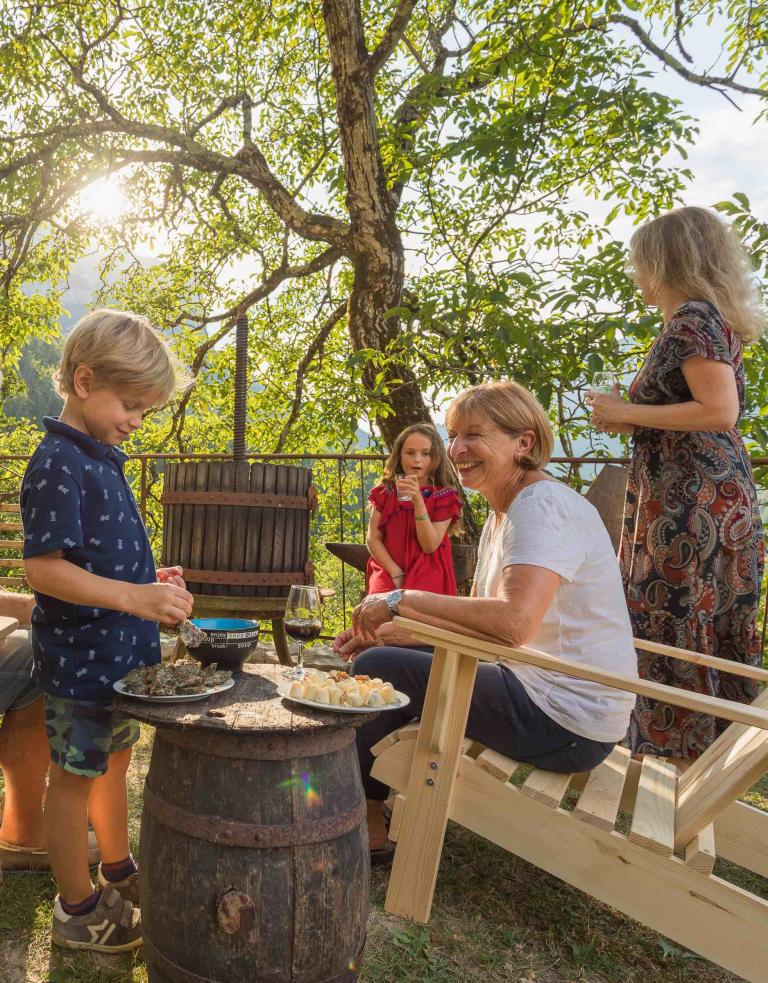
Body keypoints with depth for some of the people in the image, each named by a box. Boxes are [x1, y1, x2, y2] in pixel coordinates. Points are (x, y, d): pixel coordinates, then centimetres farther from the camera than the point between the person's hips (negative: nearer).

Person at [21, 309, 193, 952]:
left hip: (120, 653, 9)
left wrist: (150, 582, 7)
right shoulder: (57, 464, -19)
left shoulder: (104, 460, 10)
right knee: (75, 776, 7)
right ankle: (78, 910, 25)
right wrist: (130, 596, -33)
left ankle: (118, 872, 42)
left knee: (114, 760, 22)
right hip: (80, 657, -9)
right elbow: (42, 567, -26)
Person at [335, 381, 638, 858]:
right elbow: (475, 620, 15)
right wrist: (386, 629, 4)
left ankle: (366, 823, 16)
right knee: (391, 653, 18)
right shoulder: (503, 513, 12)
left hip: (566, 722, -10)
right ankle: (375, 814, 29)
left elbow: (514, 622, -35)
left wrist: (401, 600, -24)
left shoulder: (544, 506, -19)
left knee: (377, 669, -8)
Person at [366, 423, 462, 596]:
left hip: (427, 578, -2)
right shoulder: (385, 492, 6)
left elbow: (430, 546, -11)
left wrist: (418, 500, -23)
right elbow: (373, 538, 2)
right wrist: (396, 573, -12)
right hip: (387, 575, 2)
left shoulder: (445, 496, -2)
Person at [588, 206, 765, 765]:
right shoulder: (712, 317, 18)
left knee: (675, 622, -4)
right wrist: (631, 420, 13)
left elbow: (720, 411, -21)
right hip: (720, 494, 10)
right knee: (714, 632, 13)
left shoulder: (692, 316, -11)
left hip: (691, 502, -10)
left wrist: (627, 412, -13)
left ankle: (689, 757, 5)